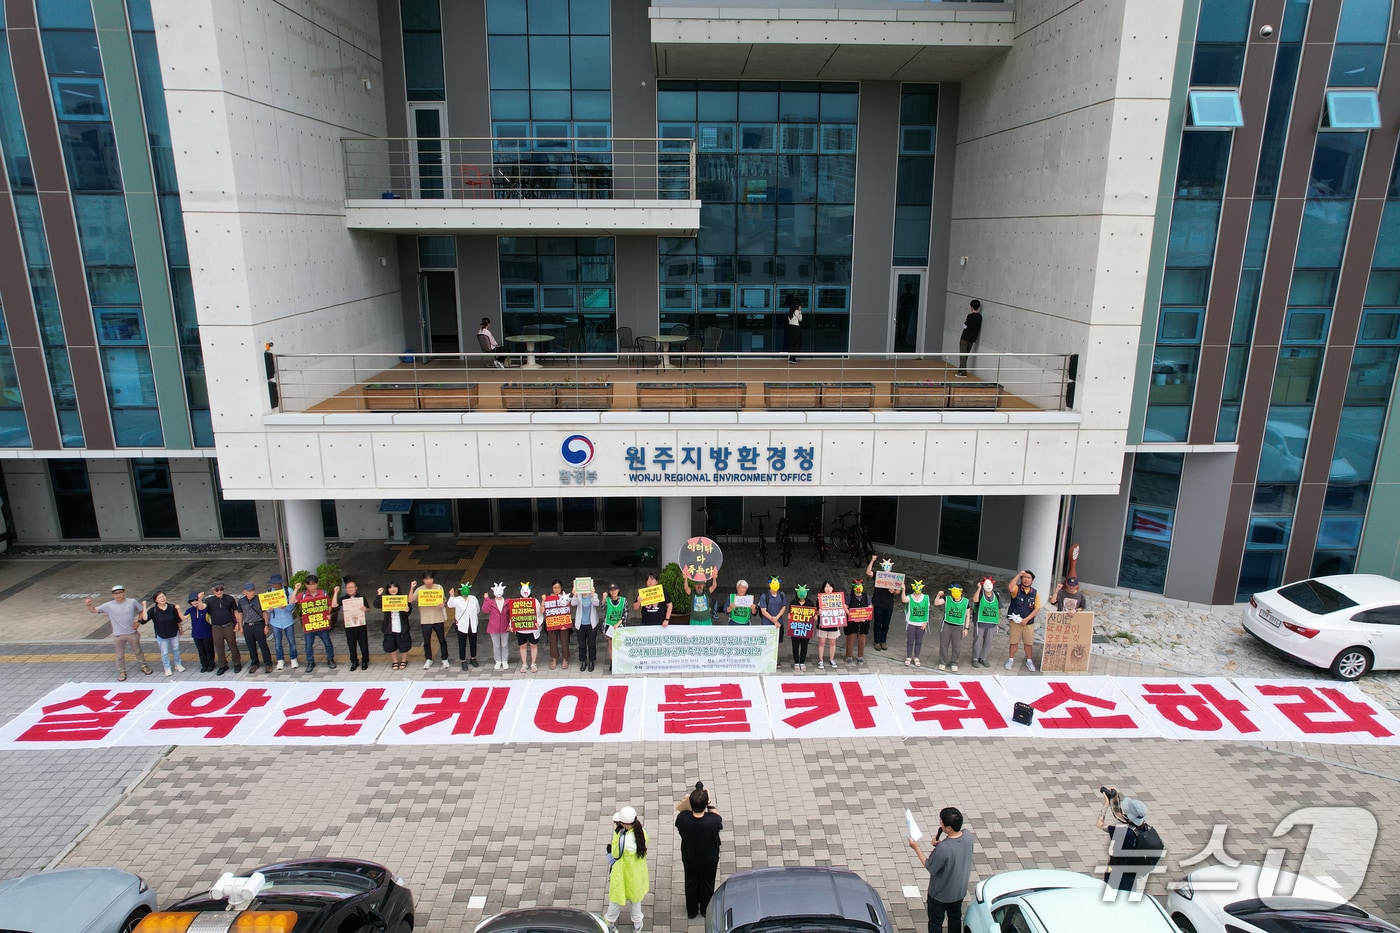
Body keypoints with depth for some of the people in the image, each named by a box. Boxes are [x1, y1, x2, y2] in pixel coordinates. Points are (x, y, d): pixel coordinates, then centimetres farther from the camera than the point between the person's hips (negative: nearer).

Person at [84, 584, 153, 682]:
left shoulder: (132, 602, -7)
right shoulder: (109, 605, -9)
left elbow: (141, 611, 7)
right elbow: (93, 610, -6)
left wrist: (138, 621, -6)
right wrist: (89, 605, -27)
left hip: (132, 633, 0)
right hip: (118, 635, 0)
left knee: (138, 651, 17)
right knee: (120, 655, 11)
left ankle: (144, 666, 36)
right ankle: (122, 672, 27)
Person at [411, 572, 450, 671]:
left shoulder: (439, 588, -2)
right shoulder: (419, 590, -3)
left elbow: (444, 600, 2)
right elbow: (410, 600, -14)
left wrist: (443, 604, -20)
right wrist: (412, 588, -22)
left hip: (438, 619, 0)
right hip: (425, 620, 0)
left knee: (442, 640, 7)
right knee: (426, 641, 11)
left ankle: (445, 660, 20)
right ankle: (428, 660, 28)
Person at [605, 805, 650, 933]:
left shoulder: (624, 840, -40)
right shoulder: (642, 832, -21)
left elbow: (615, 854, -21)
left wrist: (616, 834, -23)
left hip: (625, 875, -5)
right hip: (638, 873, 5)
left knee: (616, 899, 23)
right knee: (636, 898, 28)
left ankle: (609, 922, 47)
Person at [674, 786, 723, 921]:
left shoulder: (682, 818, -36)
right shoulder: (713, 821, -39)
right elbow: (719, 819, -14)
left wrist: (691, 802, -16)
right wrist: (709, 804, -18)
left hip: (689, 858, 1)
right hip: (709, 859, -1)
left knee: (691, 883, 28)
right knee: (707, 884, 27)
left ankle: (692, 911, 49)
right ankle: (706, 910, 50)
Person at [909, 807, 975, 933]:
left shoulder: (943, 849, -40)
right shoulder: (968, 836, -20)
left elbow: (930, 867, -23)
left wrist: (916, 848, -15)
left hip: (941, 893, -6)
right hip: (960, 889, 6)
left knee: (935, 922, 19)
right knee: (955, 918, 30)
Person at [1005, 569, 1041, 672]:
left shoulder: (1035, 593, -1)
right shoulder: (1016, 589, -8)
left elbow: (1037, 608, -3)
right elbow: (1010, 588, -33)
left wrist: (1027, 619, -12)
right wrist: (1018, 575, -29)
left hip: (1029, 623, 2)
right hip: (1015, 621, -2)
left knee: (1028, 643, 12)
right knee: (1014, 642, 9)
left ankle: (1029, 661, 30)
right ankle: (1011, 660, 24)